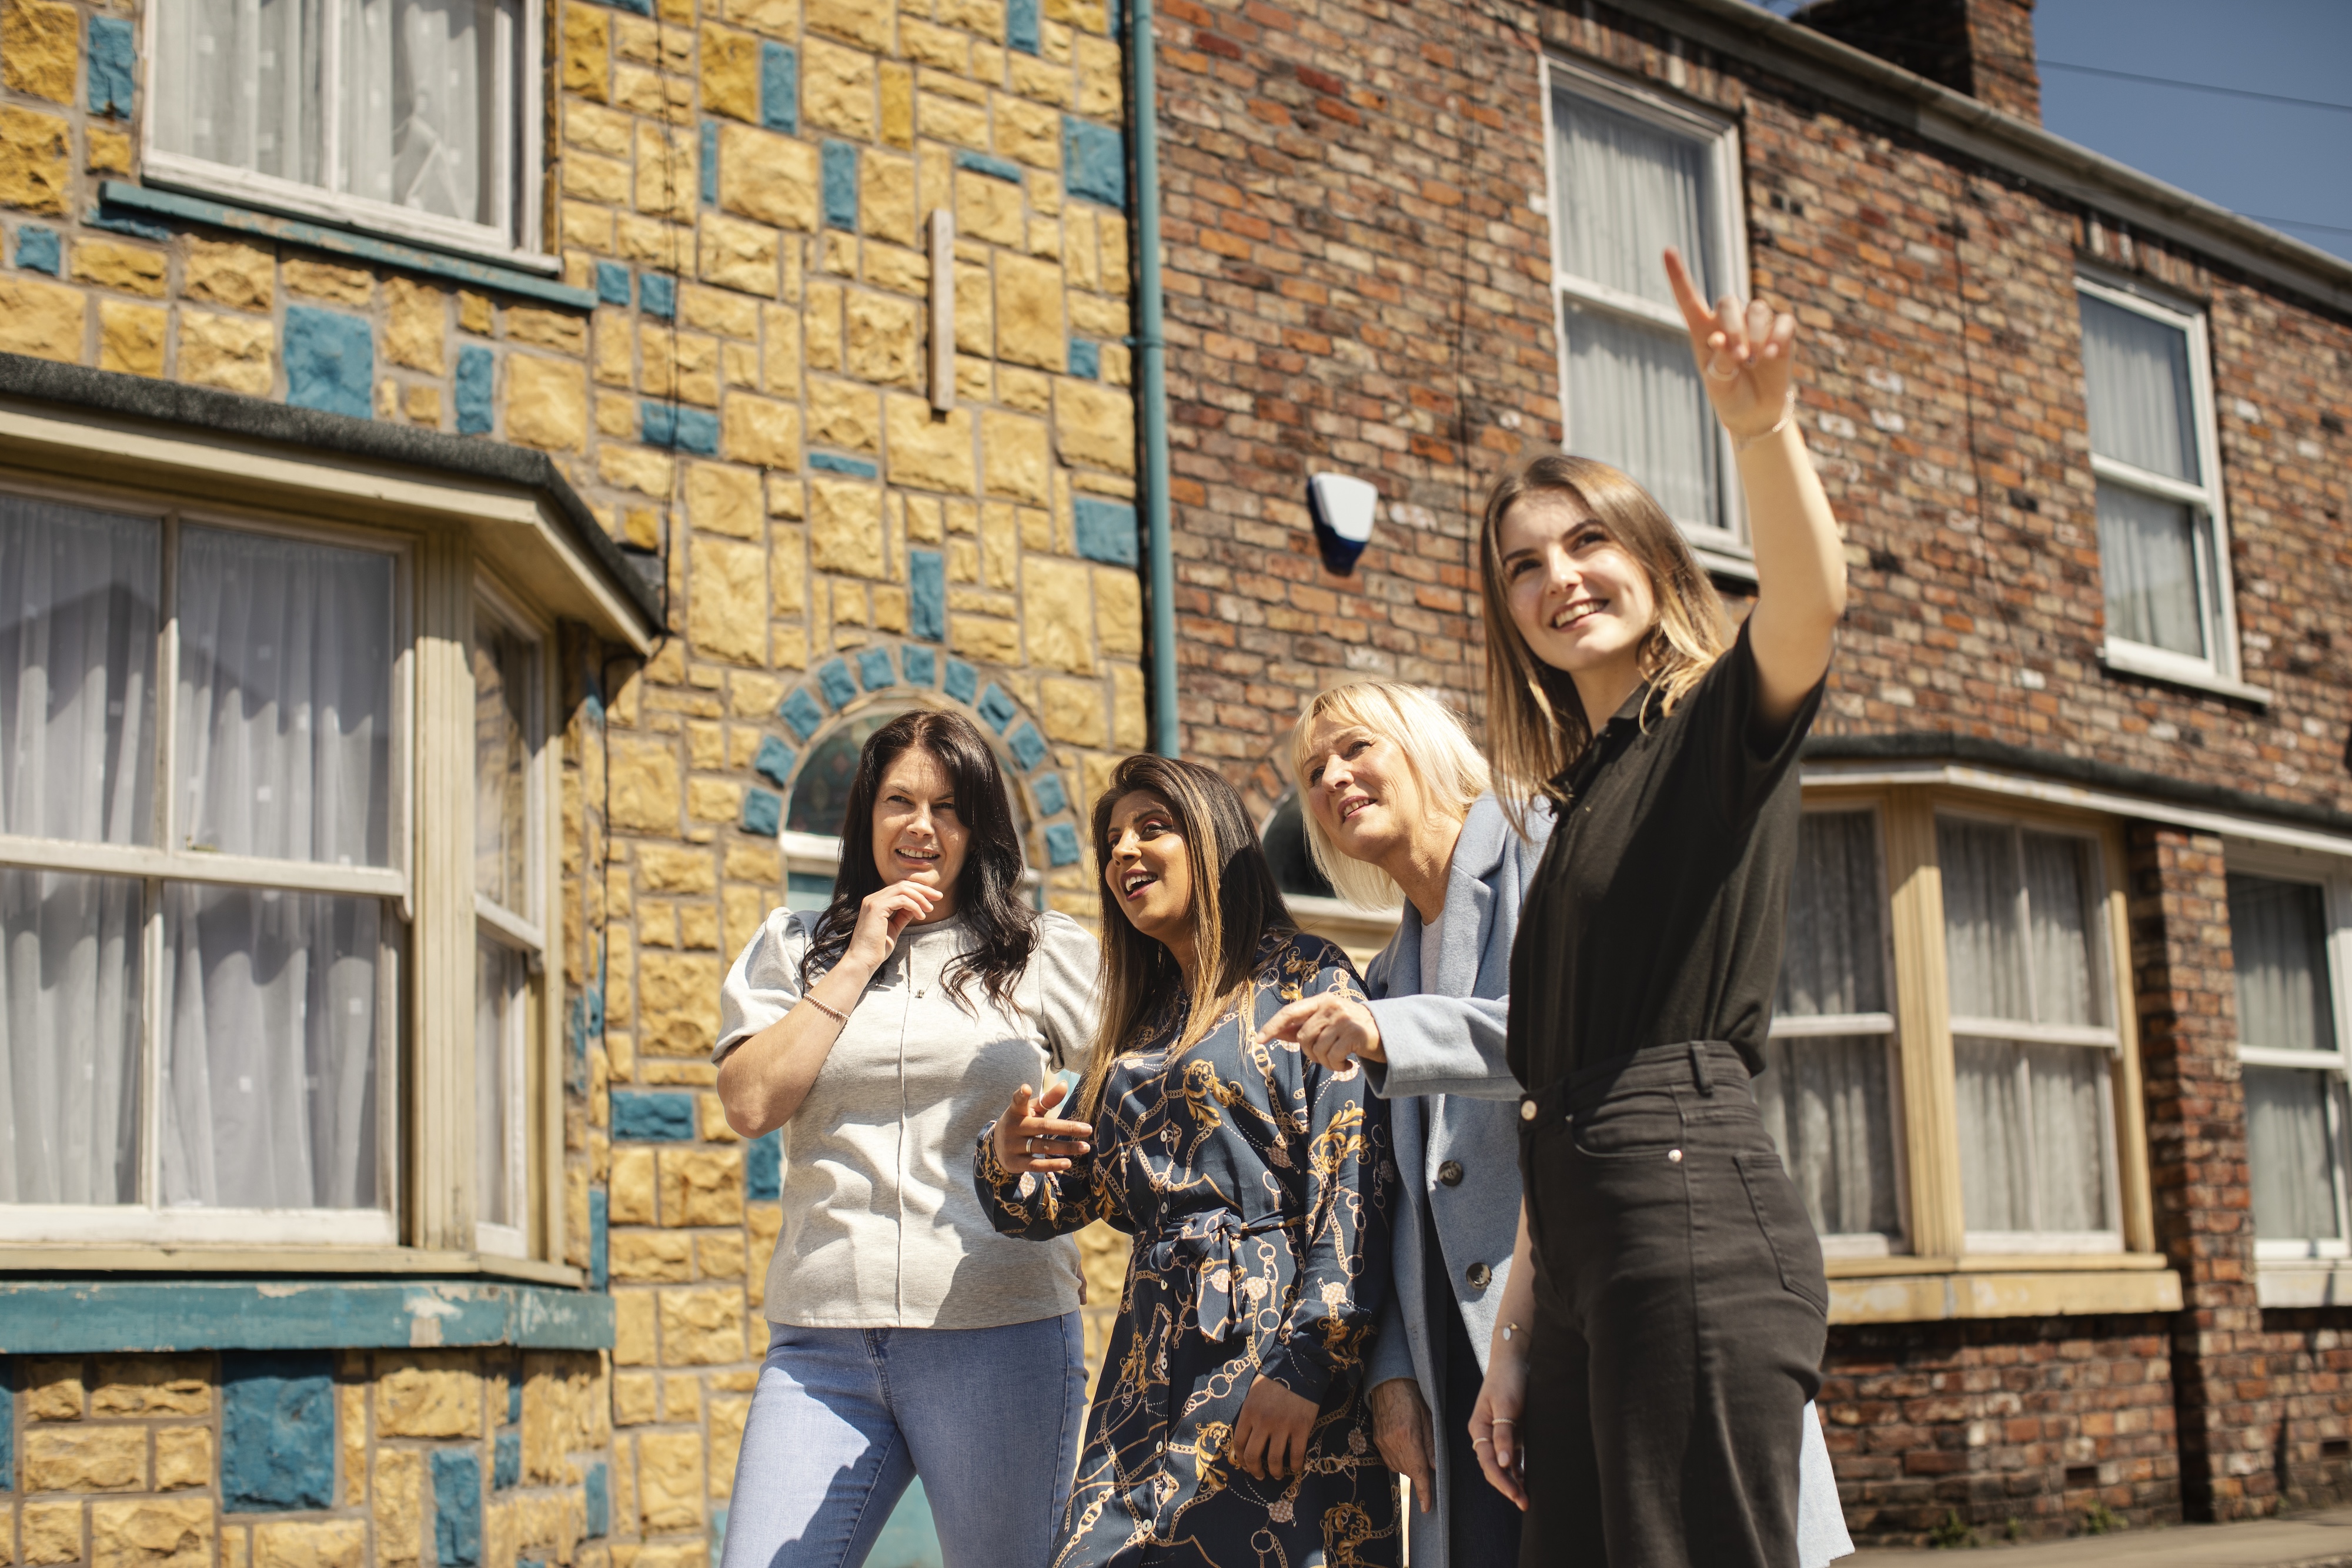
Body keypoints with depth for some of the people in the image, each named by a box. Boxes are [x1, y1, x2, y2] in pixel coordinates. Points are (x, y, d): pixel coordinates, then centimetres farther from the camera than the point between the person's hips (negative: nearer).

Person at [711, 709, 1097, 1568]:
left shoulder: (1046, 953, 9)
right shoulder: (794, 948, 14)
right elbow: (750, 1103, 0)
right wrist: (860, 961, -2)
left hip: (997, 1333, -1)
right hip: (822, 1337, 1)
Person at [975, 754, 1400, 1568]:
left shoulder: (1305, 976, 0)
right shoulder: (1140, 1024, 21)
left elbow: (1357, 1175, -10)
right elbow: (1069, 1194, 21)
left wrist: (1308, 1365, -18)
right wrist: (1005, 1159, -2)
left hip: (1270, 1347, -6)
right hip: (1154, 1370, 6)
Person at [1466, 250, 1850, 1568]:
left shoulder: (1722, 722, 3)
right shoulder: (1587, 794, 23)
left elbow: (1812, 599, -23)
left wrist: (1763, 428, -40)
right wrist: (1518, 1336, 16)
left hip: (1696, 1231, -8)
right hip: (1597, 1264, 8)